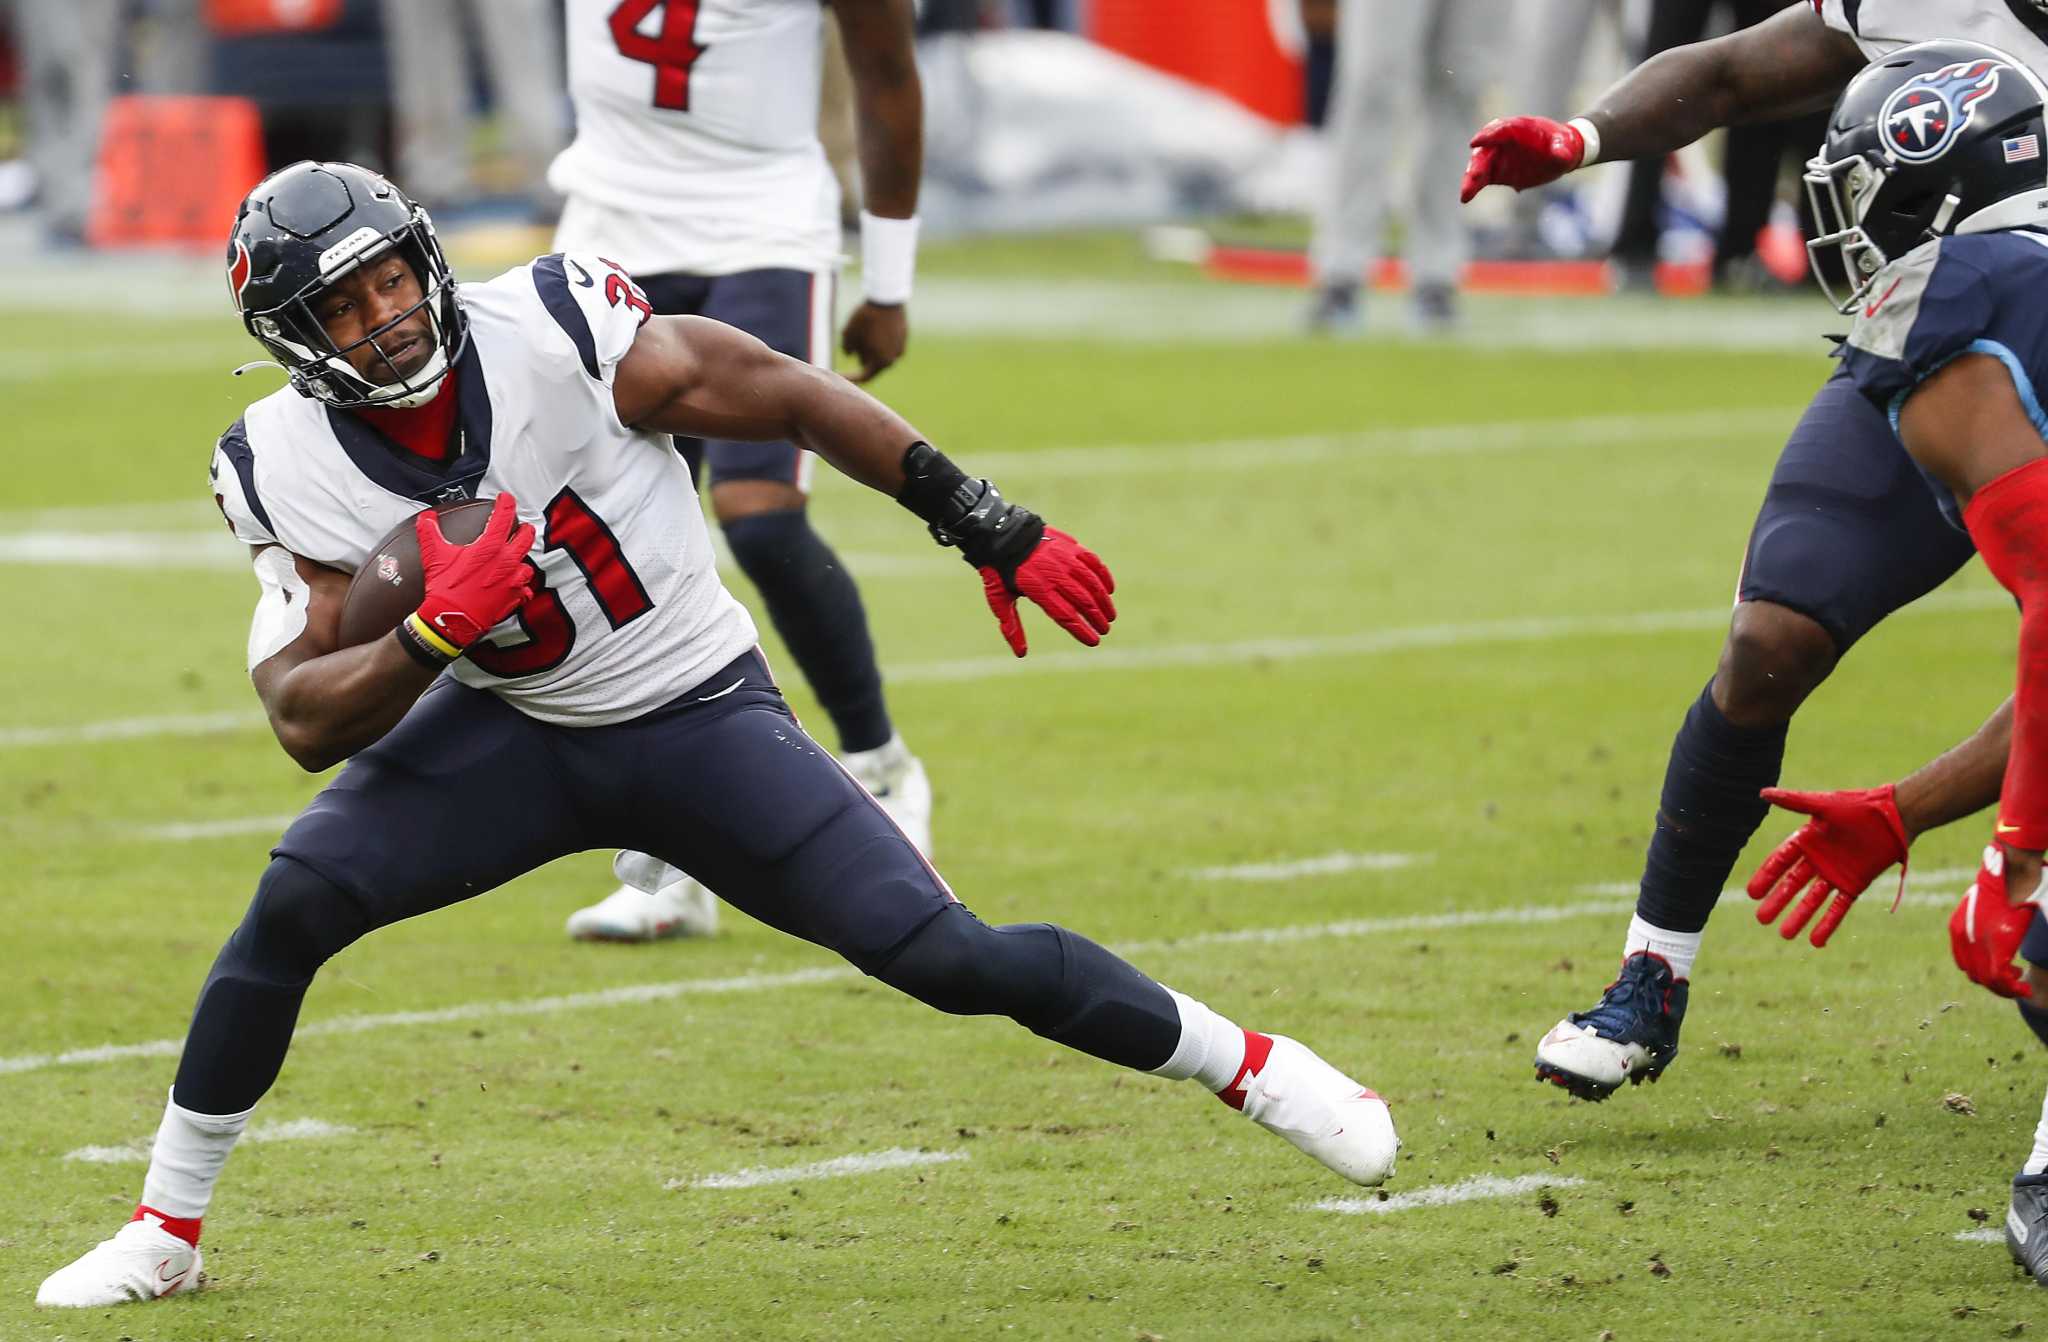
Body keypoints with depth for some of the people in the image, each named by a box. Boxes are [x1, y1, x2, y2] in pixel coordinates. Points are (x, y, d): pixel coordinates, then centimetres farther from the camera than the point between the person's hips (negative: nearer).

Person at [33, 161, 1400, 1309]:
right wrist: (434, 635, -33)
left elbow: (794, 398, -15)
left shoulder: (555, 333, -24)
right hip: (517, 736, 2)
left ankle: (1252, 1067, 6)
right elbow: (305, 718, -13)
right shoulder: (294, 470, -14)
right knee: (299, 897, -19)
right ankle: (164, 1230, -3)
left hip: (703, 721, -2)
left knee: (949, 958, -13)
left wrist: (995, 529, -14)